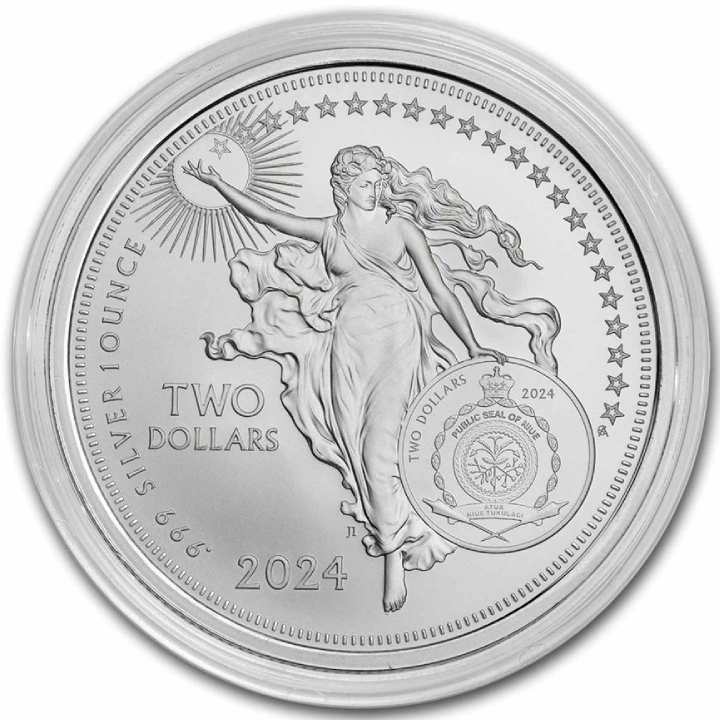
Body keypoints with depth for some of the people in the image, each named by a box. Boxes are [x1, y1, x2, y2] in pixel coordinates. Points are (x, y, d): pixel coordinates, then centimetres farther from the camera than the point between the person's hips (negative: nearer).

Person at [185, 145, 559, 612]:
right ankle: (398, 546, -1)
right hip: (349, 340, 3)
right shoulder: (327, 232, 18)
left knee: (380, 449, -18)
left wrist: (474, 346, 2)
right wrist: (216, 182, 17)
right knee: (362, 447, -9)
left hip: (397, 334, -3)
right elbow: (263, 213, 21)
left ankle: (395, 556, -13)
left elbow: (440, 289, 8)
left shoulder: (401, 226, 12)